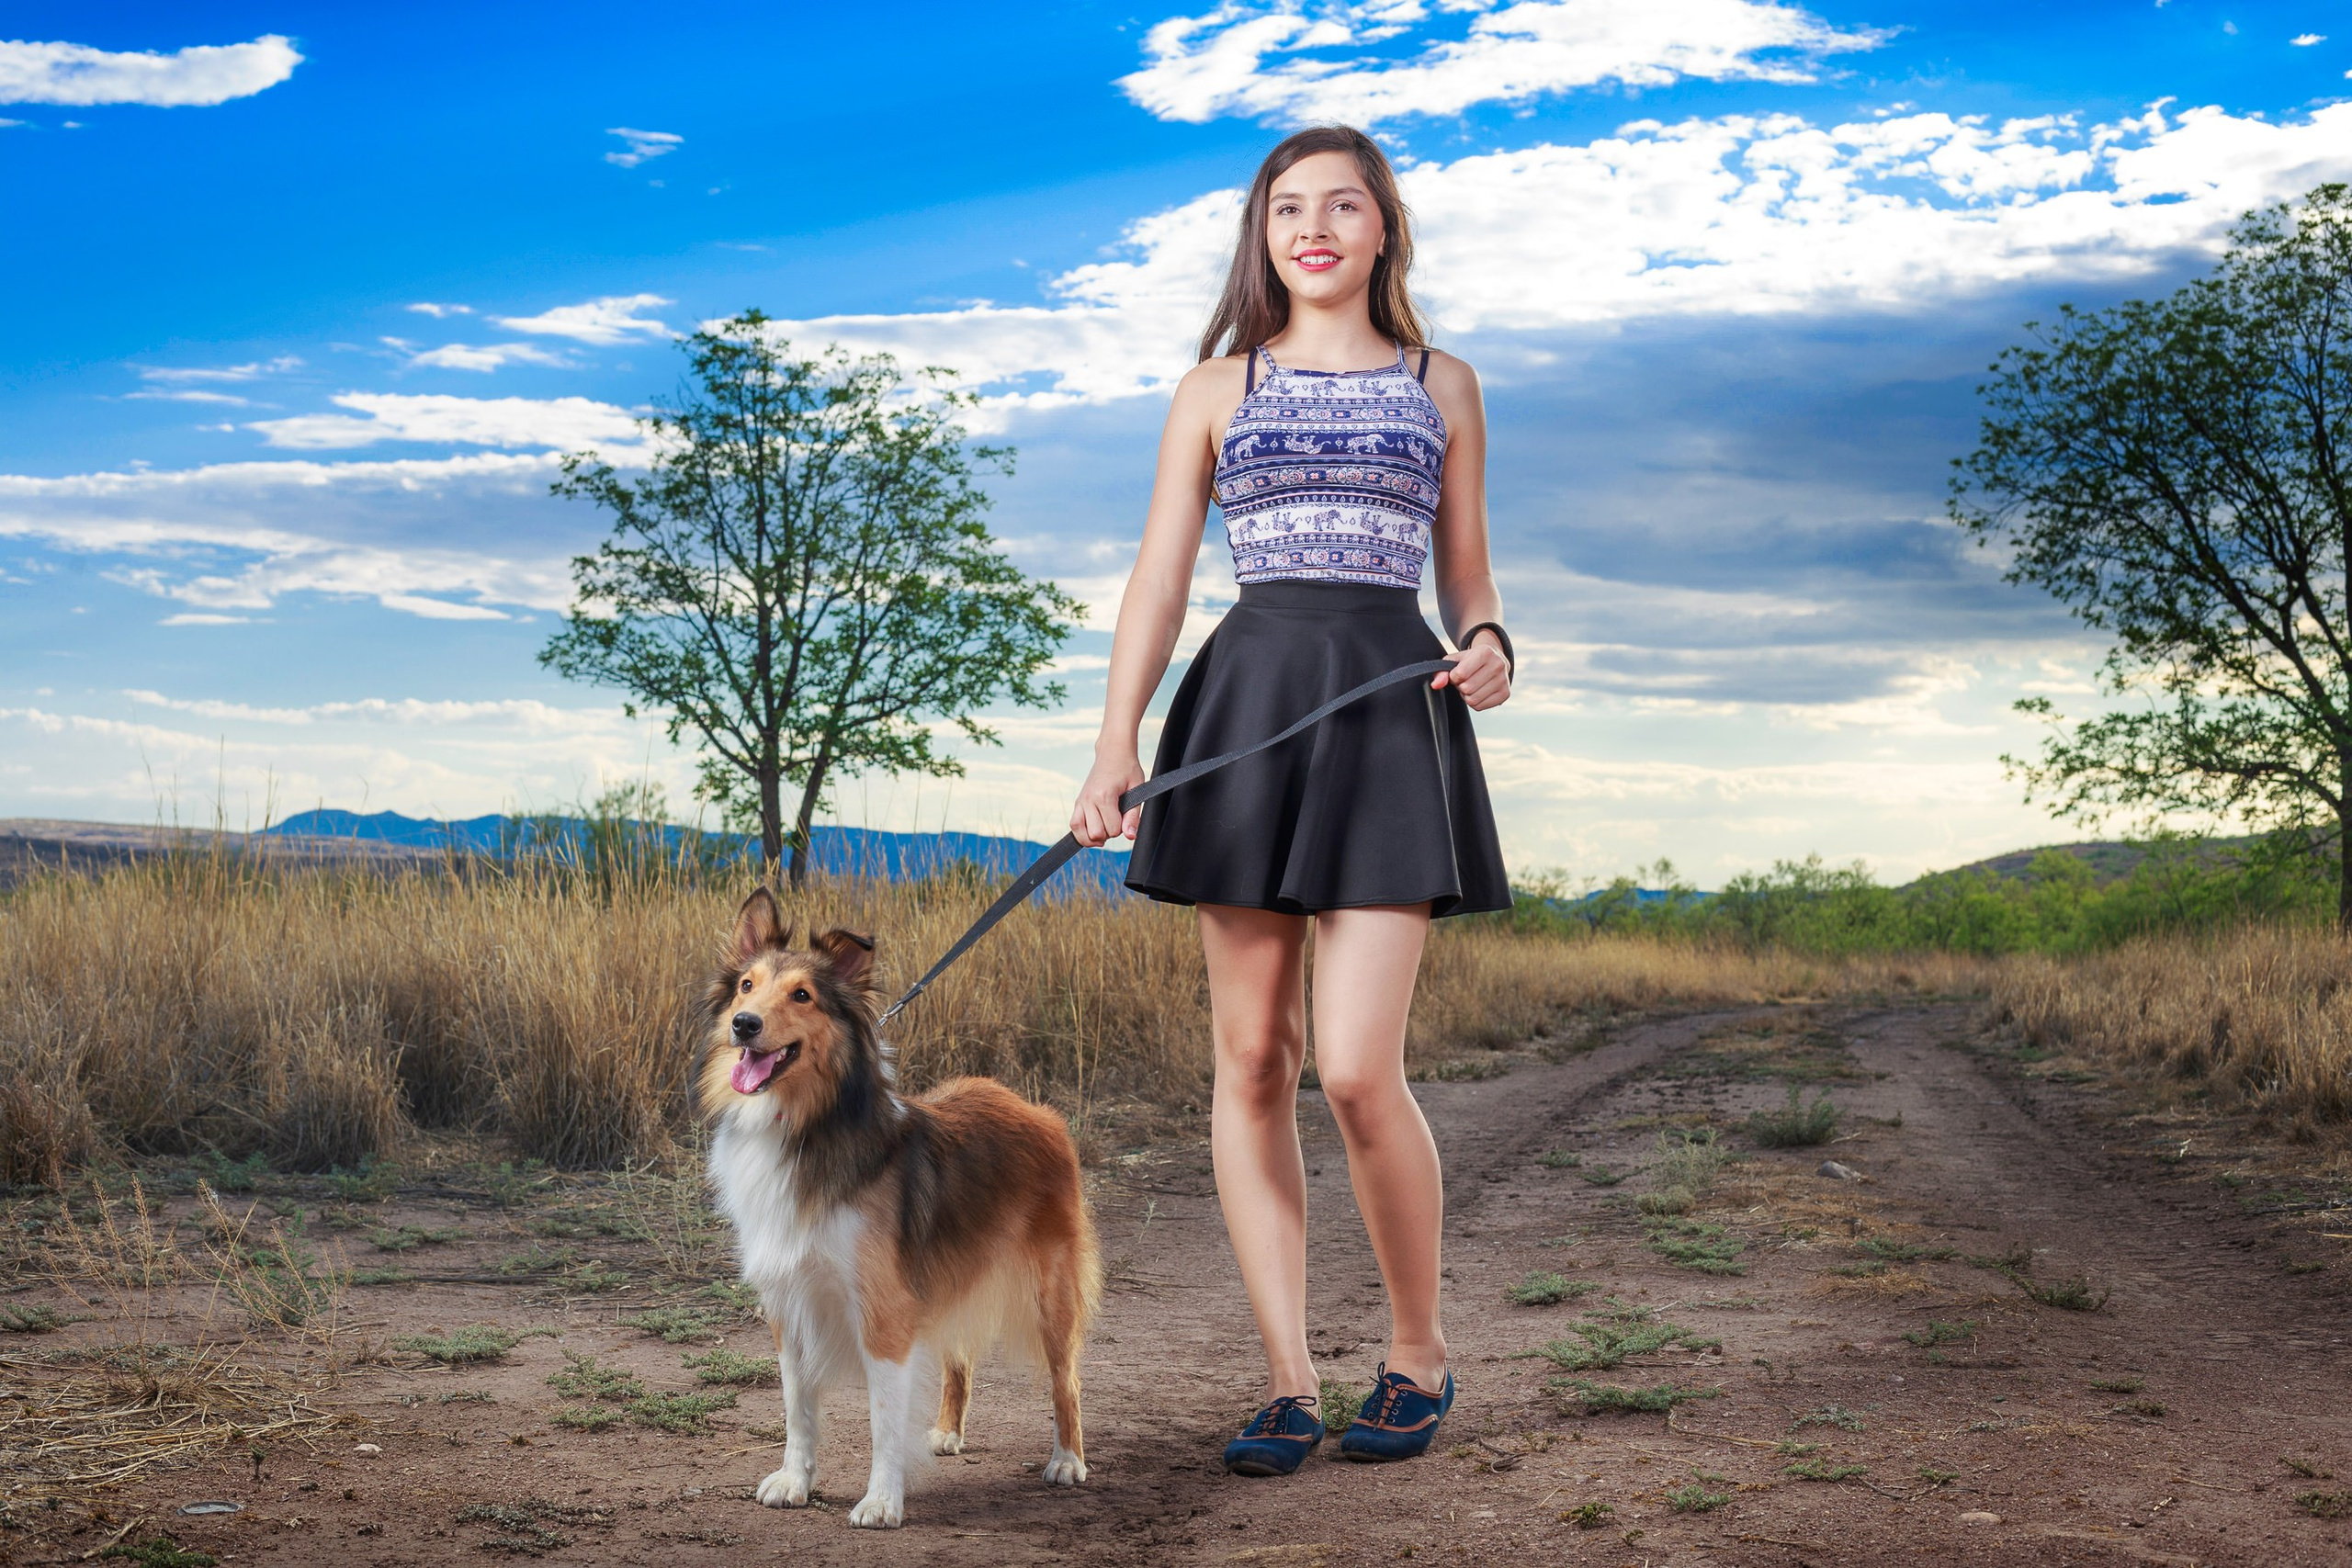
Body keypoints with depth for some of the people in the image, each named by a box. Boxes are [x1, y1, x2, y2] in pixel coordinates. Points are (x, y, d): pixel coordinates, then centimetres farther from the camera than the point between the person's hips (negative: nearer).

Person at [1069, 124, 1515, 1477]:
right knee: (1252, 1062, 1)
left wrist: (1489, 646, -7)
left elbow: (1468, 574, 16)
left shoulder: (1443, 386, 13)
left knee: (1357, 1068, -11)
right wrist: (1115, 745, -5)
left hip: (1391, 713, -1)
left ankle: (1420, 1350, 11)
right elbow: (1160, 580, 7)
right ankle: (1290, 1381, 10)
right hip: (1247, 703, 2)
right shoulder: (1217, 389, 12)